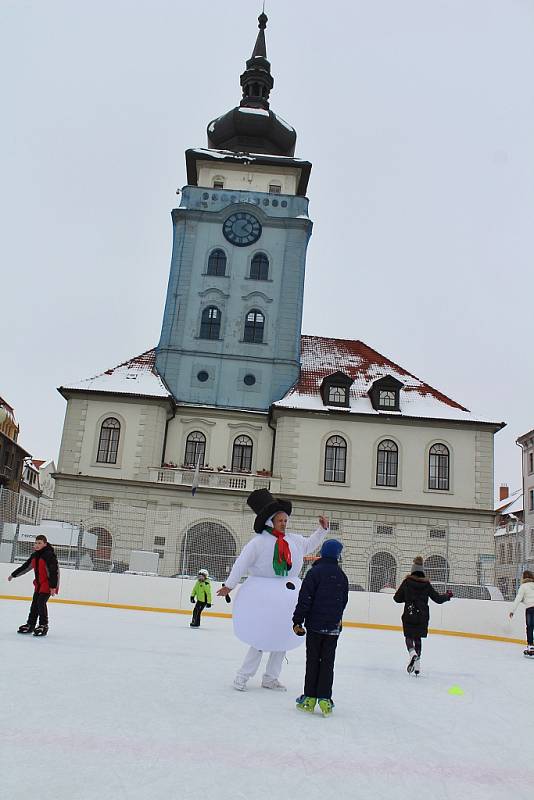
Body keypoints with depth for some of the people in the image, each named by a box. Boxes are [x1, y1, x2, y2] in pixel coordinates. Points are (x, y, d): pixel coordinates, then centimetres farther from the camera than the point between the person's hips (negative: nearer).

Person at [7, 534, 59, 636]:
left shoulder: (49, 555, -19)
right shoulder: (34, 555, 7)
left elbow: (54, 571, -22)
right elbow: (25, 566, 20)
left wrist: (53, 586, -24)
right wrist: (13, 575, 27)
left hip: (48, 584, -8)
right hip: (39, 584, 8)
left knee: (41, 603, -13)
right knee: (34, 604, 9)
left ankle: (43, 626, -1)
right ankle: (30, 625, 21)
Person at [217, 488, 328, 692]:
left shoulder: (294, 540, 7)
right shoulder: (259, 542, -11)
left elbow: (310, 544, 26)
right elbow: (242, 563, -8)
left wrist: (322, 529, 15)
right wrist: (229, 585, -6)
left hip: (288, 595, 7)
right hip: (264, 594, -7)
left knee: (283, 637, 12)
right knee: (262, 636, -7)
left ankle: (270, 678, 26)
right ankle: (243, 675, 10)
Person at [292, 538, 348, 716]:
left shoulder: (315, 572, -9)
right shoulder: (342, 575, 5)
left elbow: (305, 598, -14)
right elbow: (344, 601, 14)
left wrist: (298, 620, -10)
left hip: (315, 625, -3)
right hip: (334, 627, 3)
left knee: (313, 661, 6)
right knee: (328, 662, 8)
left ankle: (310, 698, 9)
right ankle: (324, 699, 7)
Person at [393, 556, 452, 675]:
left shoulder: (407, 582, -5)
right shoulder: (426, 584, -2)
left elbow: (397, 598, -3)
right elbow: (438, 598, 2)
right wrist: (448, 595, 21)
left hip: (409, 616, -2)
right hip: (422, 617, 2)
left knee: (409, 637, 10)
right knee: (418, 638, 17)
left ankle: (413, 654, -21)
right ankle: (417, 665, 17)